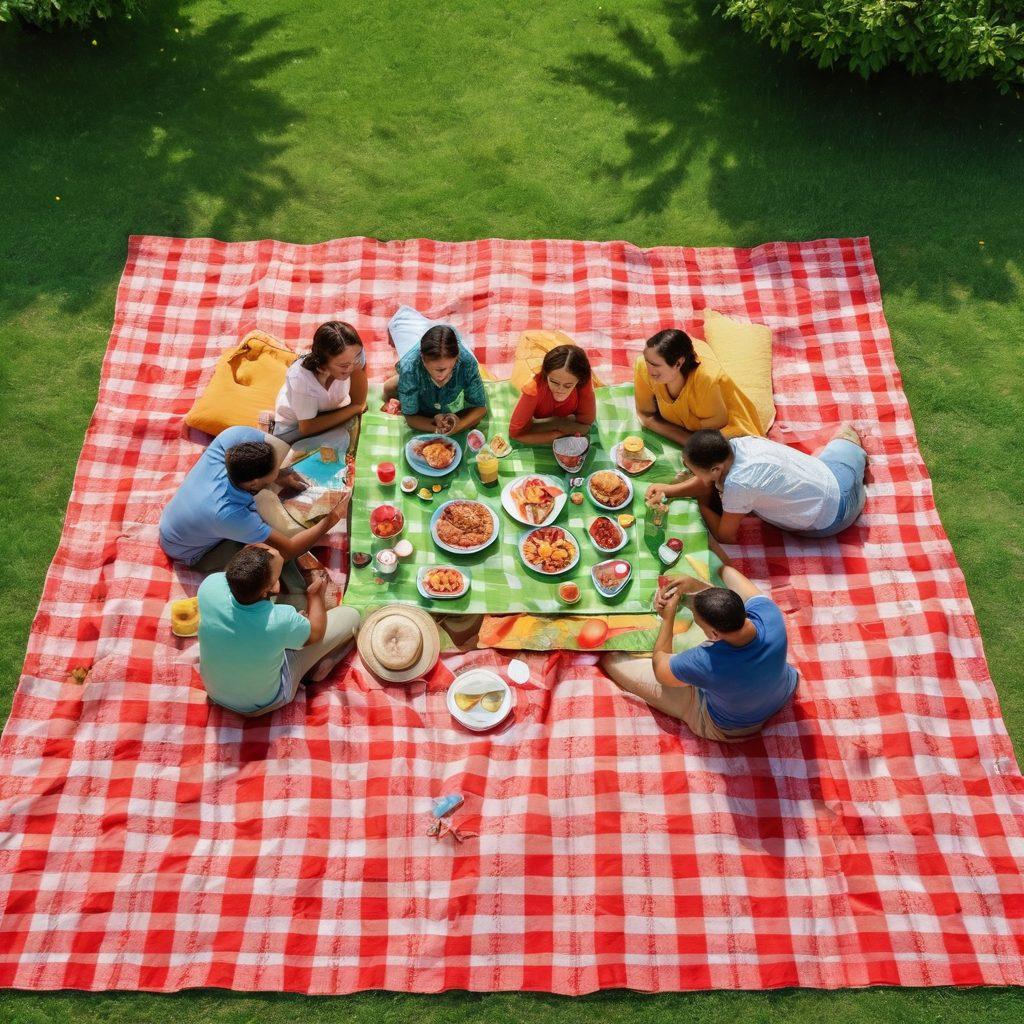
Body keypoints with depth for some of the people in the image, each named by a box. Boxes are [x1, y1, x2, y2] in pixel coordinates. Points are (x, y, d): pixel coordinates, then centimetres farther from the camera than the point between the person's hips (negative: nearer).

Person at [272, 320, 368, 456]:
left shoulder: (355, 354, -31)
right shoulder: (300, 377, -40)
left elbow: (359, 402, -18)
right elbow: (308, 427, -27)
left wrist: (357, 365, -29)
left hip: (326, 412, 6)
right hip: (294, 427, -5)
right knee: (340, 439, -27)